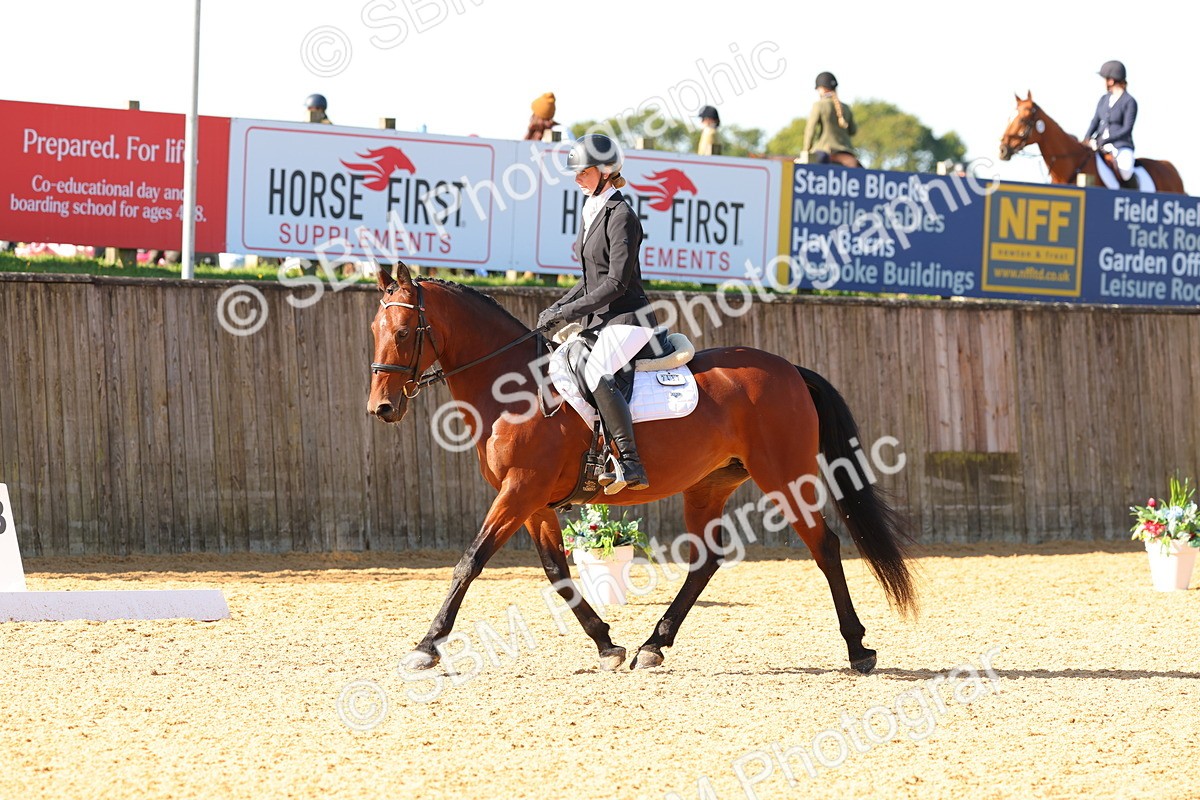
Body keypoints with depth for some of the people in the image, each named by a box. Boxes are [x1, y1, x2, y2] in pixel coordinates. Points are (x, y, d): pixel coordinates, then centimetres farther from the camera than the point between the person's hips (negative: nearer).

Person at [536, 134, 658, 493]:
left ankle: (630, 464, -34)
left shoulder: (621, 217, -13)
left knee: (596, 372, -33)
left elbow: (616, 282, -19)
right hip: (599, 321, 10)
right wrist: (559, 307, 10)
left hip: (628, 319, -10)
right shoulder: (591, 213, 15)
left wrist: (569, 311, -18)